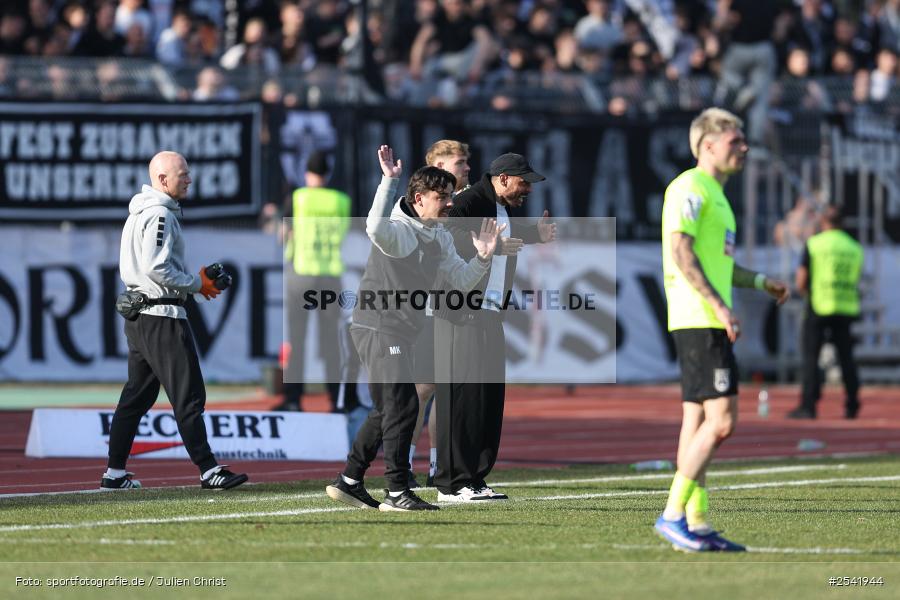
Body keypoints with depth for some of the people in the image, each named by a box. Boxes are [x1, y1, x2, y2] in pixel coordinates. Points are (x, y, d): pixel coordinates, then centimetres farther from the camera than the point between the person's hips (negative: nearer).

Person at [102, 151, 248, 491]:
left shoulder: (139, 213, 18)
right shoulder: (160, 215, -14)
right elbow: (156, 268, -23)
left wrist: (193, 279, 12)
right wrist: (196, 284, -12)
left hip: (138, 318, 10)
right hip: (163, 316, -10)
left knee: (137, 395, 13)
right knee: (188, 395, -9)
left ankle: (115, 473, 15)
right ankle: (208, 470, -10)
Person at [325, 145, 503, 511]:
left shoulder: (440, 238, 10)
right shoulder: (399, 230, -18)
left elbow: (461, 281, 15)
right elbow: (376, 228, -43)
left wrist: (482, 258, -3)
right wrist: (389, 181, -45)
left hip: (402, 335, 10)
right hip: (377, 327, -10)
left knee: (387, 411, 16)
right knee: (402, 405, -13)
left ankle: (348, 482, 26)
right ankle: (397, 493, -11)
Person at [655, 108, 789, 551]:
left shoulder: (713, 194, 22)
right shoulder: (690, 188, -9)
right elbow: (680, 253, -19)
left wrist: (761, 282, 24)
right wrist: (720, 305, -24)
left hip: (707, 322, 10)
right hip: (699, 320, -10)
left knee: (698, 421, 8)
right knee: (721, 419, -13)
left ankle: (697, 524, 8)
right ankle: (673, 514, -12)